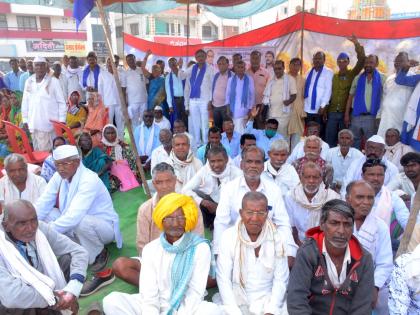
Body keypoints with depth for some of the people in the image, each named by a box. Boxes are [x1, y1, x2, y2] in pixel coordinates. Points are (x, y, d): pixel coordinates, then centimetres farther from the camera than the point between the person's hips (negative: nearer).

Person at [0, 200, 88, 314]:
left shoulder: (41, 229, -15)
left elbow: (79, 252, -13)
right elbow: (10, 296, -39)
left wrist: (72, 291, -28)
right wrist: (53, 299, -28)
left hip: (44, 289, 4)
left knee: (69, 258, -14)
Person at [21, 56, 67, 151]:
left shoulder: (53, 81, -3)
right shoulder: (29, 81, 10)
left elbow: (61, 102, -2)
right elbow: (25, 102, 14)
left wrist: (62, 120, -6)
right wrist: (25, 120, 11)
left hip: (49, 123, -4)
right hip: (33, 123, 4)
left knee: (48, 151, -5)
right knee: (37, 150, 11)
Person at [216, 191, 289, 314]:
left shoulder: (277, 238, -4)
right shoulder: (228, 236, -8)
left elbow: (281, 280, -4)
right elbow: (223, 279, -8)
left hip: (268, 302, 1)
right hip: (237, 302, -1)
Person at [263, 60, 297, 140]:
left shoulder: (290, 79, 0)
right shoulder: (271, 80, 12)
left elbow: (294, 95, -2)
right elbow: (266, 96, 13)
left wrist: (289, 101, -24)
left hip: (283, 113, -4)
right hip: (271, 113, 4)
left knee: (282, 135, -5)